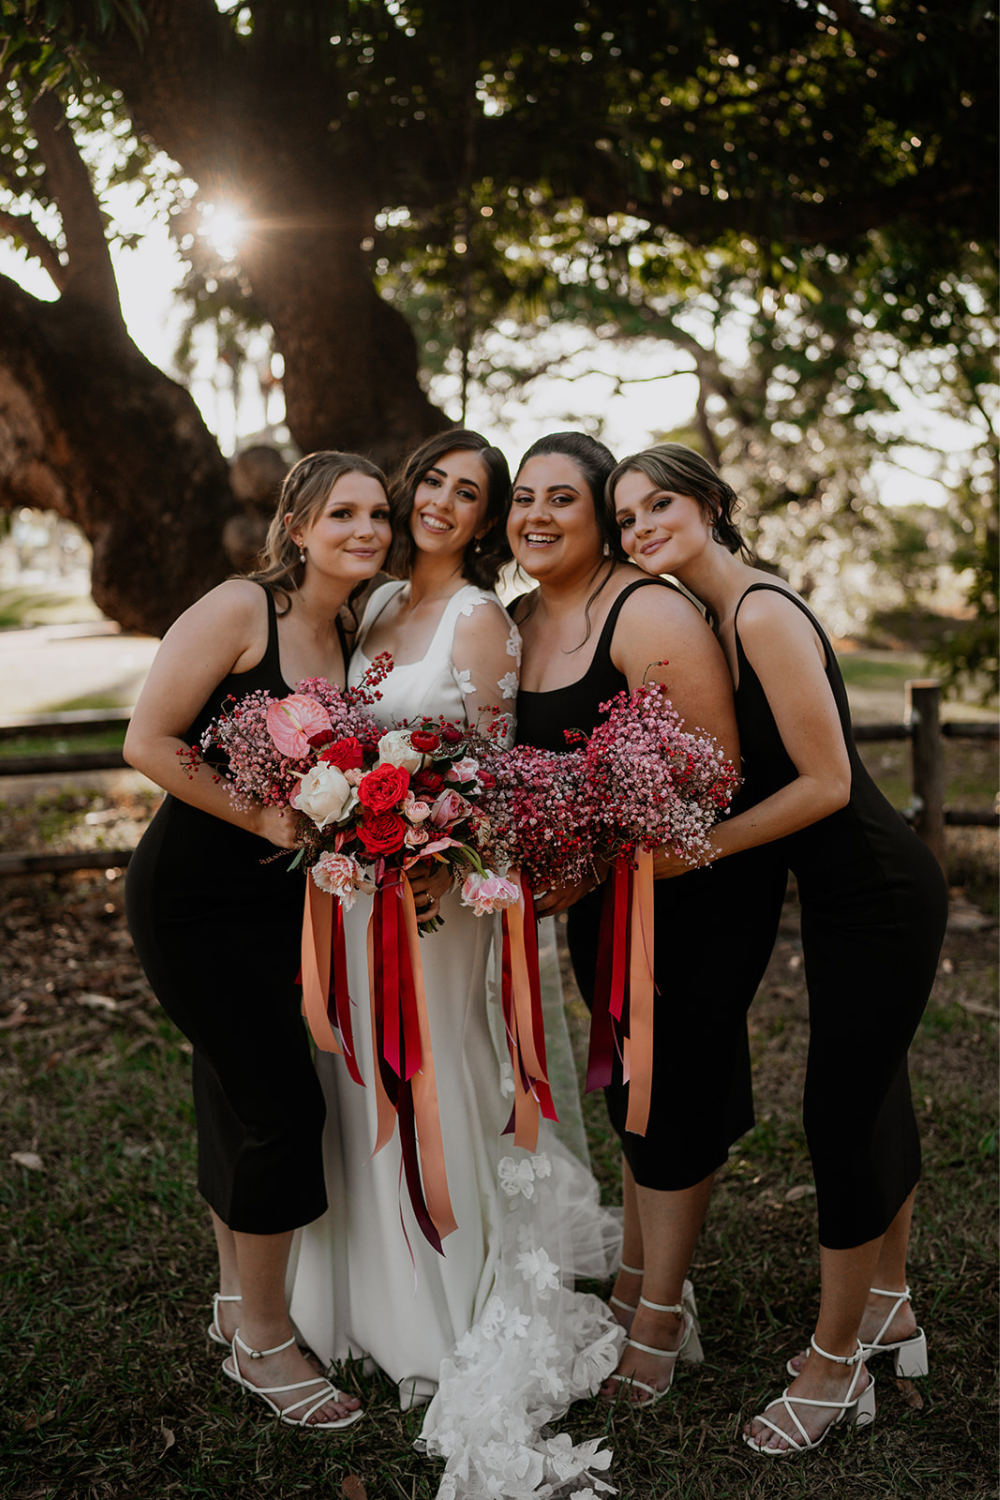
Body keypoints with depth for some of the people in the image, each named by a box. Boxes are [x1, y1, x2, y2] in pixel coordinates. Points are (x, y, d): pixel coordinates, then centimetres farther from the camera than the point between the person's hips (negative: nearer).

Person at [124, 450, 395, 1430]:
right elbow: (149, 742, -17)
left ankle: (238, 1302, 35)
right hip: (195, 899, -7)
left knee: (239, 1095, 17)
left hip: (280, 901, 7)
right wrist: (264, 820, -18)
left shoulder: (347, 639, 7)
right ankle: (262, 1343, 15)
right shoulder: (239, 609, -15)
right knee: (280, 1104, -5)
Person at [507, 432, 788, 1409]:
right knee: (631, 1084, 18)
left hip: (698, 886, -7)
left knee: (674, 1086, 2)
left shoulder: (650, 616, -21)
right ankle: (637, 1281, 36)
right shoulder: (516, 622, 3)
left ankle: (659, 1321, 20)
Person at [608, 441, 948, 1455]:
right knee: (871, 1096, 21)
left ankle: (835, 1368, 18)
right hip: (855, 892, 9)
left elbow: (824, 782, -22)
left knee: (840, 1115, -1)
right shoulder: (710, 620, 7)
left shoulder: (763, 615, -21)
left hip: (876, 895, -9)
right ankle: (888, 1307, 41)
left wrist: (697, 851, -15)